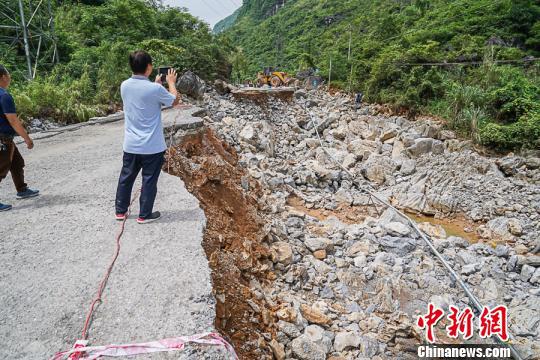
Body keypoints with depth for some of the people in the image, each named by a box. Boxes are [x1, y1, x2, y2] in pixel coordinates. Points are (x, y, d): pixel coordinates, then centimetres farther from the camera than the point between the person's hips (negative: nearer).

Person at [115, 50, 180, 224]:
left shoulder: (125, 86, 0)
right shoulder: (155, 89, -18)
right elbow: (174, 101, 0)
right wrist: (171, 82, 14)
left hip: (131, 144, 5)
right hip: (152, 146, -5)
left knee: (126, 177, 17)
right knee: (149, 180, 7)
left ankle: (120, 211, 28)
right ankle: (144, 215, 16)